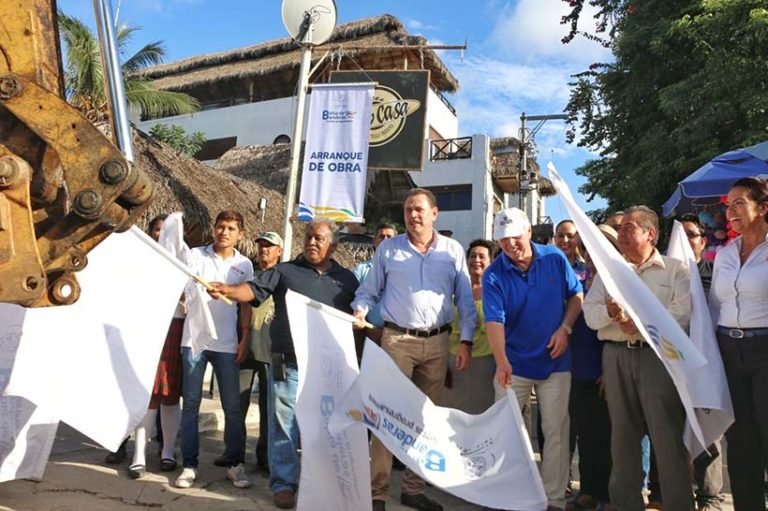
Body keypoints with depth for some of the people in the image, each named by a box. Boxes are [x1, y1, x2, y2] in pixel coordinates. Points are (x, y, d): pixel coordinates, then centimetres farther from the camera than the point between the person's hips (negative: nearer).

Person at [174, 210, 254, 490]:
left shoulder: (244, 265, 7)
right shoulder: (195, 255, 1)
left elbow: (245, 304, 9)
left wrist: (245, 338, 2)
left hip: (226, 344, 1)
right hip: (194, 340, -1)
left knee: (232, 406, 5)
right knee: (191, 404, 5)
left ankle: (236, 464, 16)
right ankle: (189, 465, 16)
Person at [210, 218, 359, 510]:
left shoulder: (346, 279, 12)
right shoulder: (285, 271, 6)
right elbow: (255, 289, -6)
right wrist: (229, 290, -24)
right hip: (288, 364, -1)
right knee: (284, 424, 4)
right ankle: (284, 483, 18)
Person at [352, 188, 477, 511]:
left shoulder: (453, 250, 5)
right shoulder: (388, 249, 3)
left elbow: (466, 300, 7)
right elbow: (369, 291, 8)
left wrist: (466, 341, 1)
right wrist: (359, 312, -12)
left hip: (437, 342, 2)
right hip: (397, 339, -2)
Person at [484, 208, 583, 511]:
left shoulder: (555, 258, -5)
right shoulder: (493, 276, -12)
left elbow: (576, 295, 5)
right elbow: (494, 320, -21)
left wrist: (565, 329, -9)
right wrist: (501, 362, -35)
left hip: (555, 360, 1)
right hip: (514, 363, -1)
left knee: (557, 432, 6)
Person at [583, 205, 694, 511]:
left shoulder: (674, 269, 4)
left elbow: (682, 314, -11)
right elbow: (590, 313, 3)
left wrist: (640, 325, -17)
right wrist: (610, 312, -17)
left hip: (658, 355, -4)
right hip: (616, 356, 4)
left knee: (668, 435, -1)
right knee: (622, 434, 11)